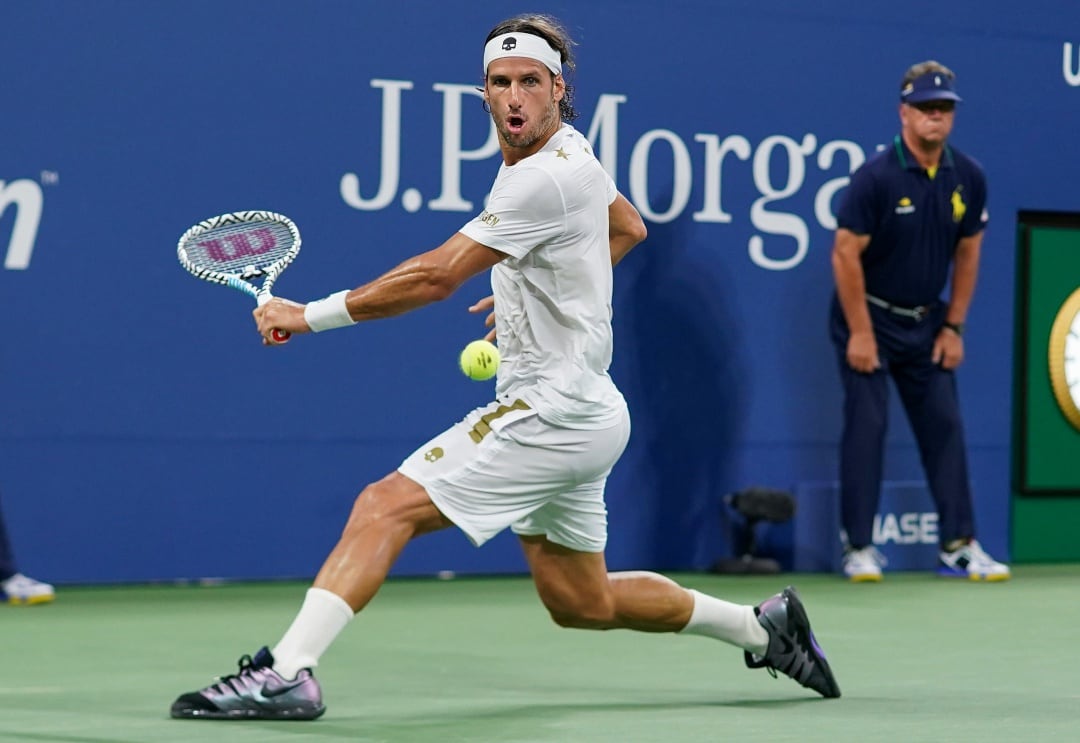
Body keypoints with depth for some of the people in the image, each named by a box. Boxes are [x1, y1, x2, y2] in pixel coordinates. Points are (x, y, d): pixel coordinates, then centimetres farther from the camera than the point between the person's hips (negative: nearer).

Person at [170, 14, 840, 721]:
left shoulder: (545, 179, -20)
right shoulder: (570, 150, 10)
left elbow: (436, 275, -26)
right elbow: (629, 228, 30)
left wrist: (311, 314, -22)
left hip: (554, 409, -10)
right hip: (577, 406, 10)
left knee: (386, 506, -18)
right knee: (581, 603, 20)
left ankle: (287, 673, -27)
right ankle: (762, 626, 31)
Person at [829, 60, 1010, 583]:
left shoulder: (968, 178, -2)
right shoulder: (877, 176, -17)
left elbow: (967, 255, 8)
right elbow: (846, 254, -16)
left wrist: (953, 327, 4)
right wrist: (860, 333, -16)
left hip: (926, 322, 5)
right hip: (869, 318, -5)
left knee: (944, 425, 2)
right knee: (867, 425, -6)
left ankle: (958, 546, 6)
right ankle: (858, 547, 0)